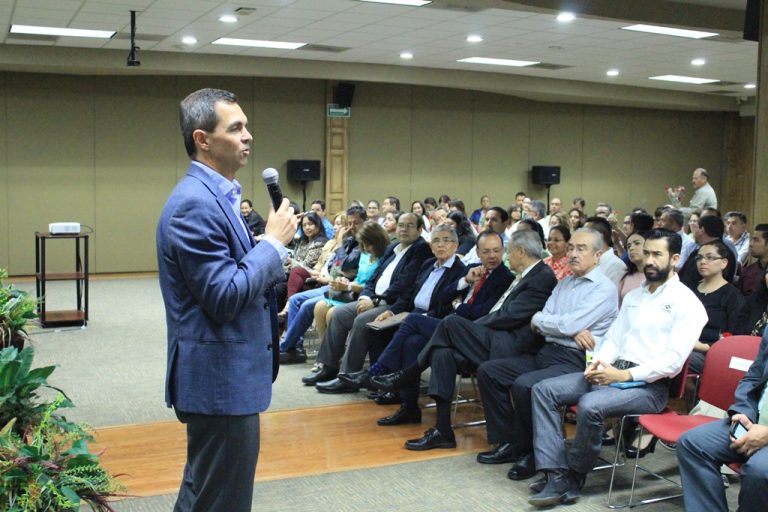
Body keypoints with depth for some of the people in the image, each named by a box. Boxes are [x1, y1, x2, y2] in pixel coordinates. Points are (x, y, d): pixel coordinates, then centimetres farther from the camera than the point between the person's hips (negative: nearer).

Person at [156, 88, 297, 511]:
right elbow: (224, 297, -24)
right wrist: (274, 241, -15)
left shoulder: (216, 195, 11)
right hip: (220, 379, -10)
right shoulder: (195, 203, -20)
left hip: (222, 374, 10)